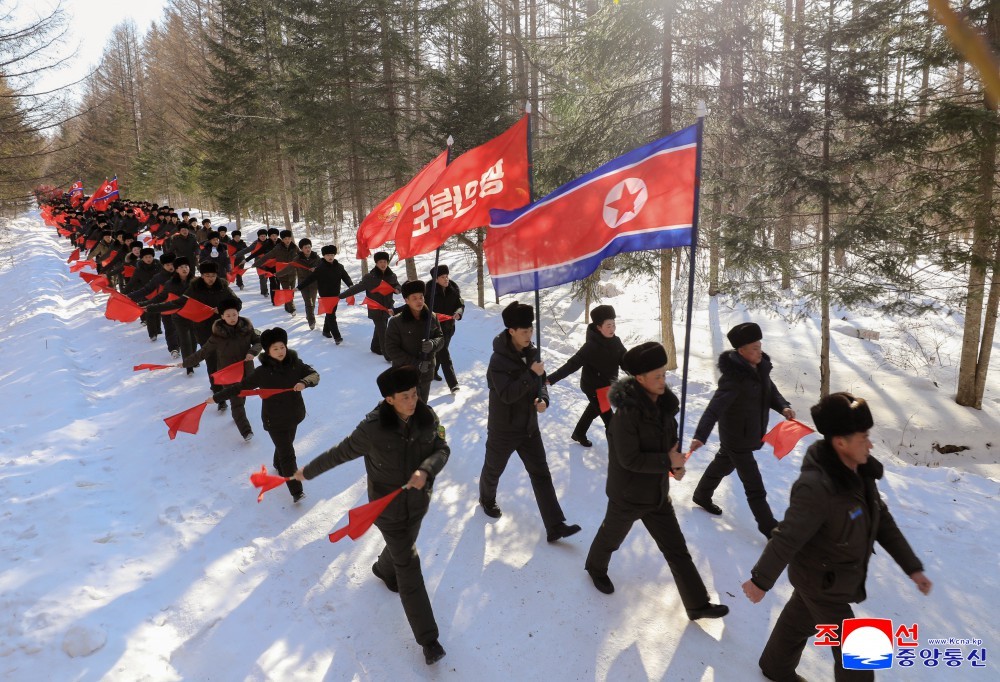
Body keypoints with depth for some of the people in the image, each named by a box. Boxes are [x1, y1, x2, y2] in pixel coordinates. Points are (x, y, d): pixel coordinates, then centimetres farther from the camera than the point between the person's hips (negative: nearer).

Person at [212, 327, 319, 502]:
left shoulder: (295, 363, -9)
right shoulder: (262, 372, -17)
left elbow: (314, 375, -10)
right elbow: (240, 387, -11)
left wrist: (304, 382, -32)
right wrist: (217, 397, -9)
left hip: (294, 415, 4)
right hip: (274, 420, -4)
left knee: (285, 446, 25)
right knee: (288, 455, -4)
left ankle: (279, 466, 56)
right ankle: (297, 491, 2)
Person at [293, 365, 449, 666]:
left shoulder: (427, 417, -16)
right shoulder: (373, 427, -26)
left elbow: (442, 449, -11)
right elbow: (341, 453, -13)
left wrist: (426, 470, -32)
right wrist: (308, 472, -1)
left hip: (418, 501, 5)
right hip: (387, 506, -4)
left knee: (403, 546, 30)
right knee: (409, 568, 1)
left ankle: (383, 569, 66)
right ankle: (428, 639, 13)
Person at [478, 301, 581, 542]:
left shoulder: (532, 353, -2)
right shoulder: (499, 359, -22)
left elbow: (541, 382, 9)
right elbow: (507, 394, -29)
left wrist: (543, 399, -11)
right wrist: (531, 374, -32)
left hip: (529, 426, 5)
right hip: (503, 429, -5)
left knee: (541, 475, 2)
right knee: (493, 470, 18)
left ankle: (555, 527, 4)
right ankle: (487, 499, 50)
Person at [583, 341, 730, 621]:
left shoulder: (663, 404, -6)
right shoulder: (627, 412, -29)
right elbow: (629, 459, -29)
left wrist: (676, 462, -8)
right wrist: (668, 461, -24)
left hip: (657, 492, 6)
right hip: (628, 494, -6)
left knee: (676, 548, 10)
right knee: (612, 536, 21)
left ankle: (697, 604, 21)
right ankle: (596, 567, 51)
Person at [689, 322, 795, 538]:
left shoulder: (760, 367, -4)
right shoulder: (734, 377, -31)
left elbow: (770, 391, 8)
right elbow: (715, 407, -39)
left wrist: (783, 407, -13)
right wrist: (700, 435, -49)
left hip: (750, 433, 9)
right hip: (737, 437, -9)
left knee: (723, 464, 28)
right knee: (754, 484, 2)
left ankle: (702, 495, 50)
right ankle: (768, 526, 18)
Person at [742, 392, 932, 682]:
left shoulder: (859, 472, -9)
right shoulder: (817, 487, -37)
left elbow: (882, 520, 4)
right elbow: (787, 538, -31)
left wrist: (911, 565, 6)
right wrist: (761, 580, -23)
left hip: (840, 576, 8)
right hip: (822, 583, -8)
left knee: (800, 621, 28)